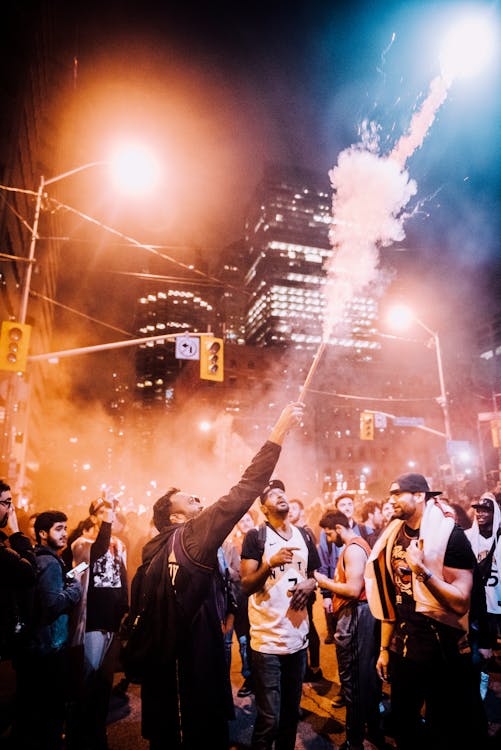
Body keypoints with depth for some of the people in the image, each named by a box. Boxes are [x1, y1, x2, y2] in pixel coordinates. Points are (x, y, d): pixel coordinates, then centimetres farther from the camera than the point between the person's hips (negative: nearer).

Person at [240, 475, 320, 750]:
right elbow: (246, 586, -10)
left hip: (298, 637, 5)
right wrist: (270, 563, -26)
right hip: (267, 639, -5)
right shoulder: (255, 536, -7)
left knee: (291, 711, 17)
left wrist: (309, 585, -3)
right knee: (269, 718, 0)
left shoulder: (304, 536, 8)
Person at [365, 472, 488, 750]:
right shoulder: (394, 538, 3)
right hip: (402, 649, 6)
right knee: (402, 725, 18)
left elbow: (461, 603, -21)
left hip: (443, 652, -5)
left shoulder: (449, 534, -15)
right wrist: (384, 648, 10)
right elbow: (391, 599, 8)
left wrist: (423, 571, -32)